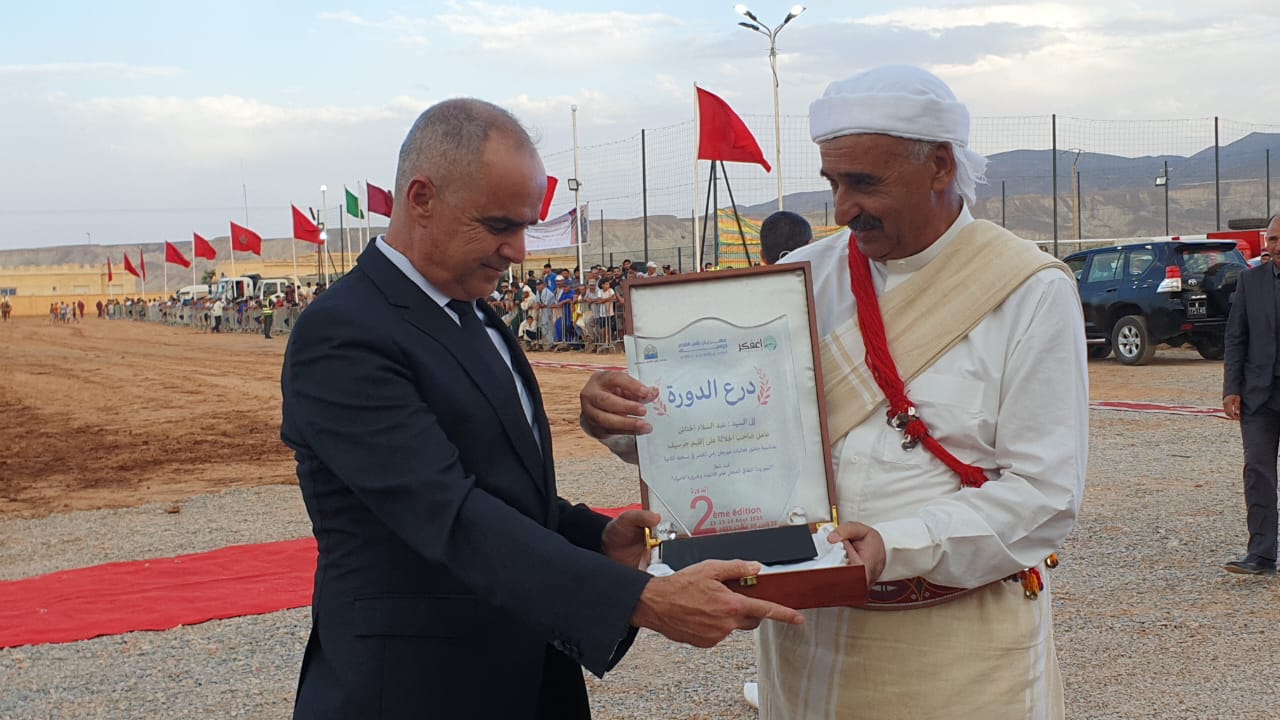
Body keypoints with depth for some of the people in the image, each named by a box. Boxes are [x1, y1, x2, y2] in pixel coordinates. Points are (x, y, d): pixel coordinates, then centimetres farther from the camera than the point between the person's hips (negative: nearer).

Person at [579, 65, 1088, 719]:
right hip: (806, 632, 4)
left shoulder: (1032, 294, -7)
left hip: (960, 653, -3)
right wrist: (617, 414, -18)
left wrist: (897, 545, -24)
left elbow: (1045, 492, -12)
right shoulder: (807, 276, 4)